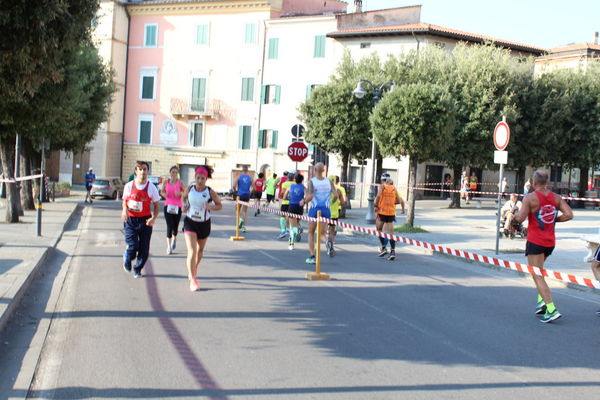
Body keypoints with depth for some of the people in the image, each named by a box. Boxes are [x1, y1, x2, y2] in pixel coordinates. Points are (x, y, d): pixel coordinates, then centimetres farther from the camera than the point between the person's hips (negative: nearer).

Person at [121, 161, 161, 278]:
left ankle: (137, 269, 26)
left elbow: (157, 205, 3)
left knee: (144, 249, 2)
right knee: (133, 246, -10)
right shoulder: (129, 186, -1)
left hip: (145, 221, 1)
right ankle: (127, 258, 26)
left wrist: (153, 218, -14)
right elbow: (124, 201, 13)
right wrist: (125, 210, -9)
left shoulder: (151, 188, -3)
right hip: (130, 220, -1)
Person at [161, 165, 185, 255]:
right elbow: (162, 191, 17)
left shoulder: (180, 182, -1)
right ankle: (169, 246, -3)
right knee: (169, 226, -10)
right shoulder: (166, 182, 4)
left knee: (175, 226, 8)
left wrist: (180, 193, -19)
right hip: (168, 206, 0)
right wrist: (164, 194, -5)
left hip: (177, 207, 0)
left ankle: (174, 239, 42)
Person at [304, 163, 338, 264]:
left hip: (314, 209, -3)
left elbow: (310, 196, -19)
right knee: (322, 233, 14)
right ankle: (327, 240, -24)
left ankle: (312, 256, 9)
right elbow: (336, 195, -5)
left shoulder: (311, 181, -8)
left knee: (311, 233, 13)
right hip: (325, 209, 3)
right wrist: (331, 202, 14)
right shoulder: (329, 181, 3)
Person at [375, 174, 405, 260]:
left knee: (379, 229, 14)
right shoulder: (394, 188, 11)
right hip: (392, 213, 3)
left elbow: (378, 195, -19)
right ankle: (393, 251, -5)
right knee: (391, 233, 4)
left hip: (382, 211, -3)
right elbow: (399, 200, 6)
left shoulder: (382, 186, 0)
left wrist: (376, 206, -10)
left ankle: (384, 247, 4)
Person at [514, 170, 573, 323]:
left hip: (535, 242, -6)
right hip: (550, 241, 6)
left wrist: (513, 214, 3)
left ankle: (552, 310, -15)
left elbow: (520, 218, -18)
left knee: (537, 276, -4)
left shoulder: (530, 198, -11)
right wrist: (554, 219, 10)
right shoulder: (556, 197, 4)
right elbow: (569, 214, -4)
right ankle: (542, 301, 17)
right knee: (538, 271, 27)